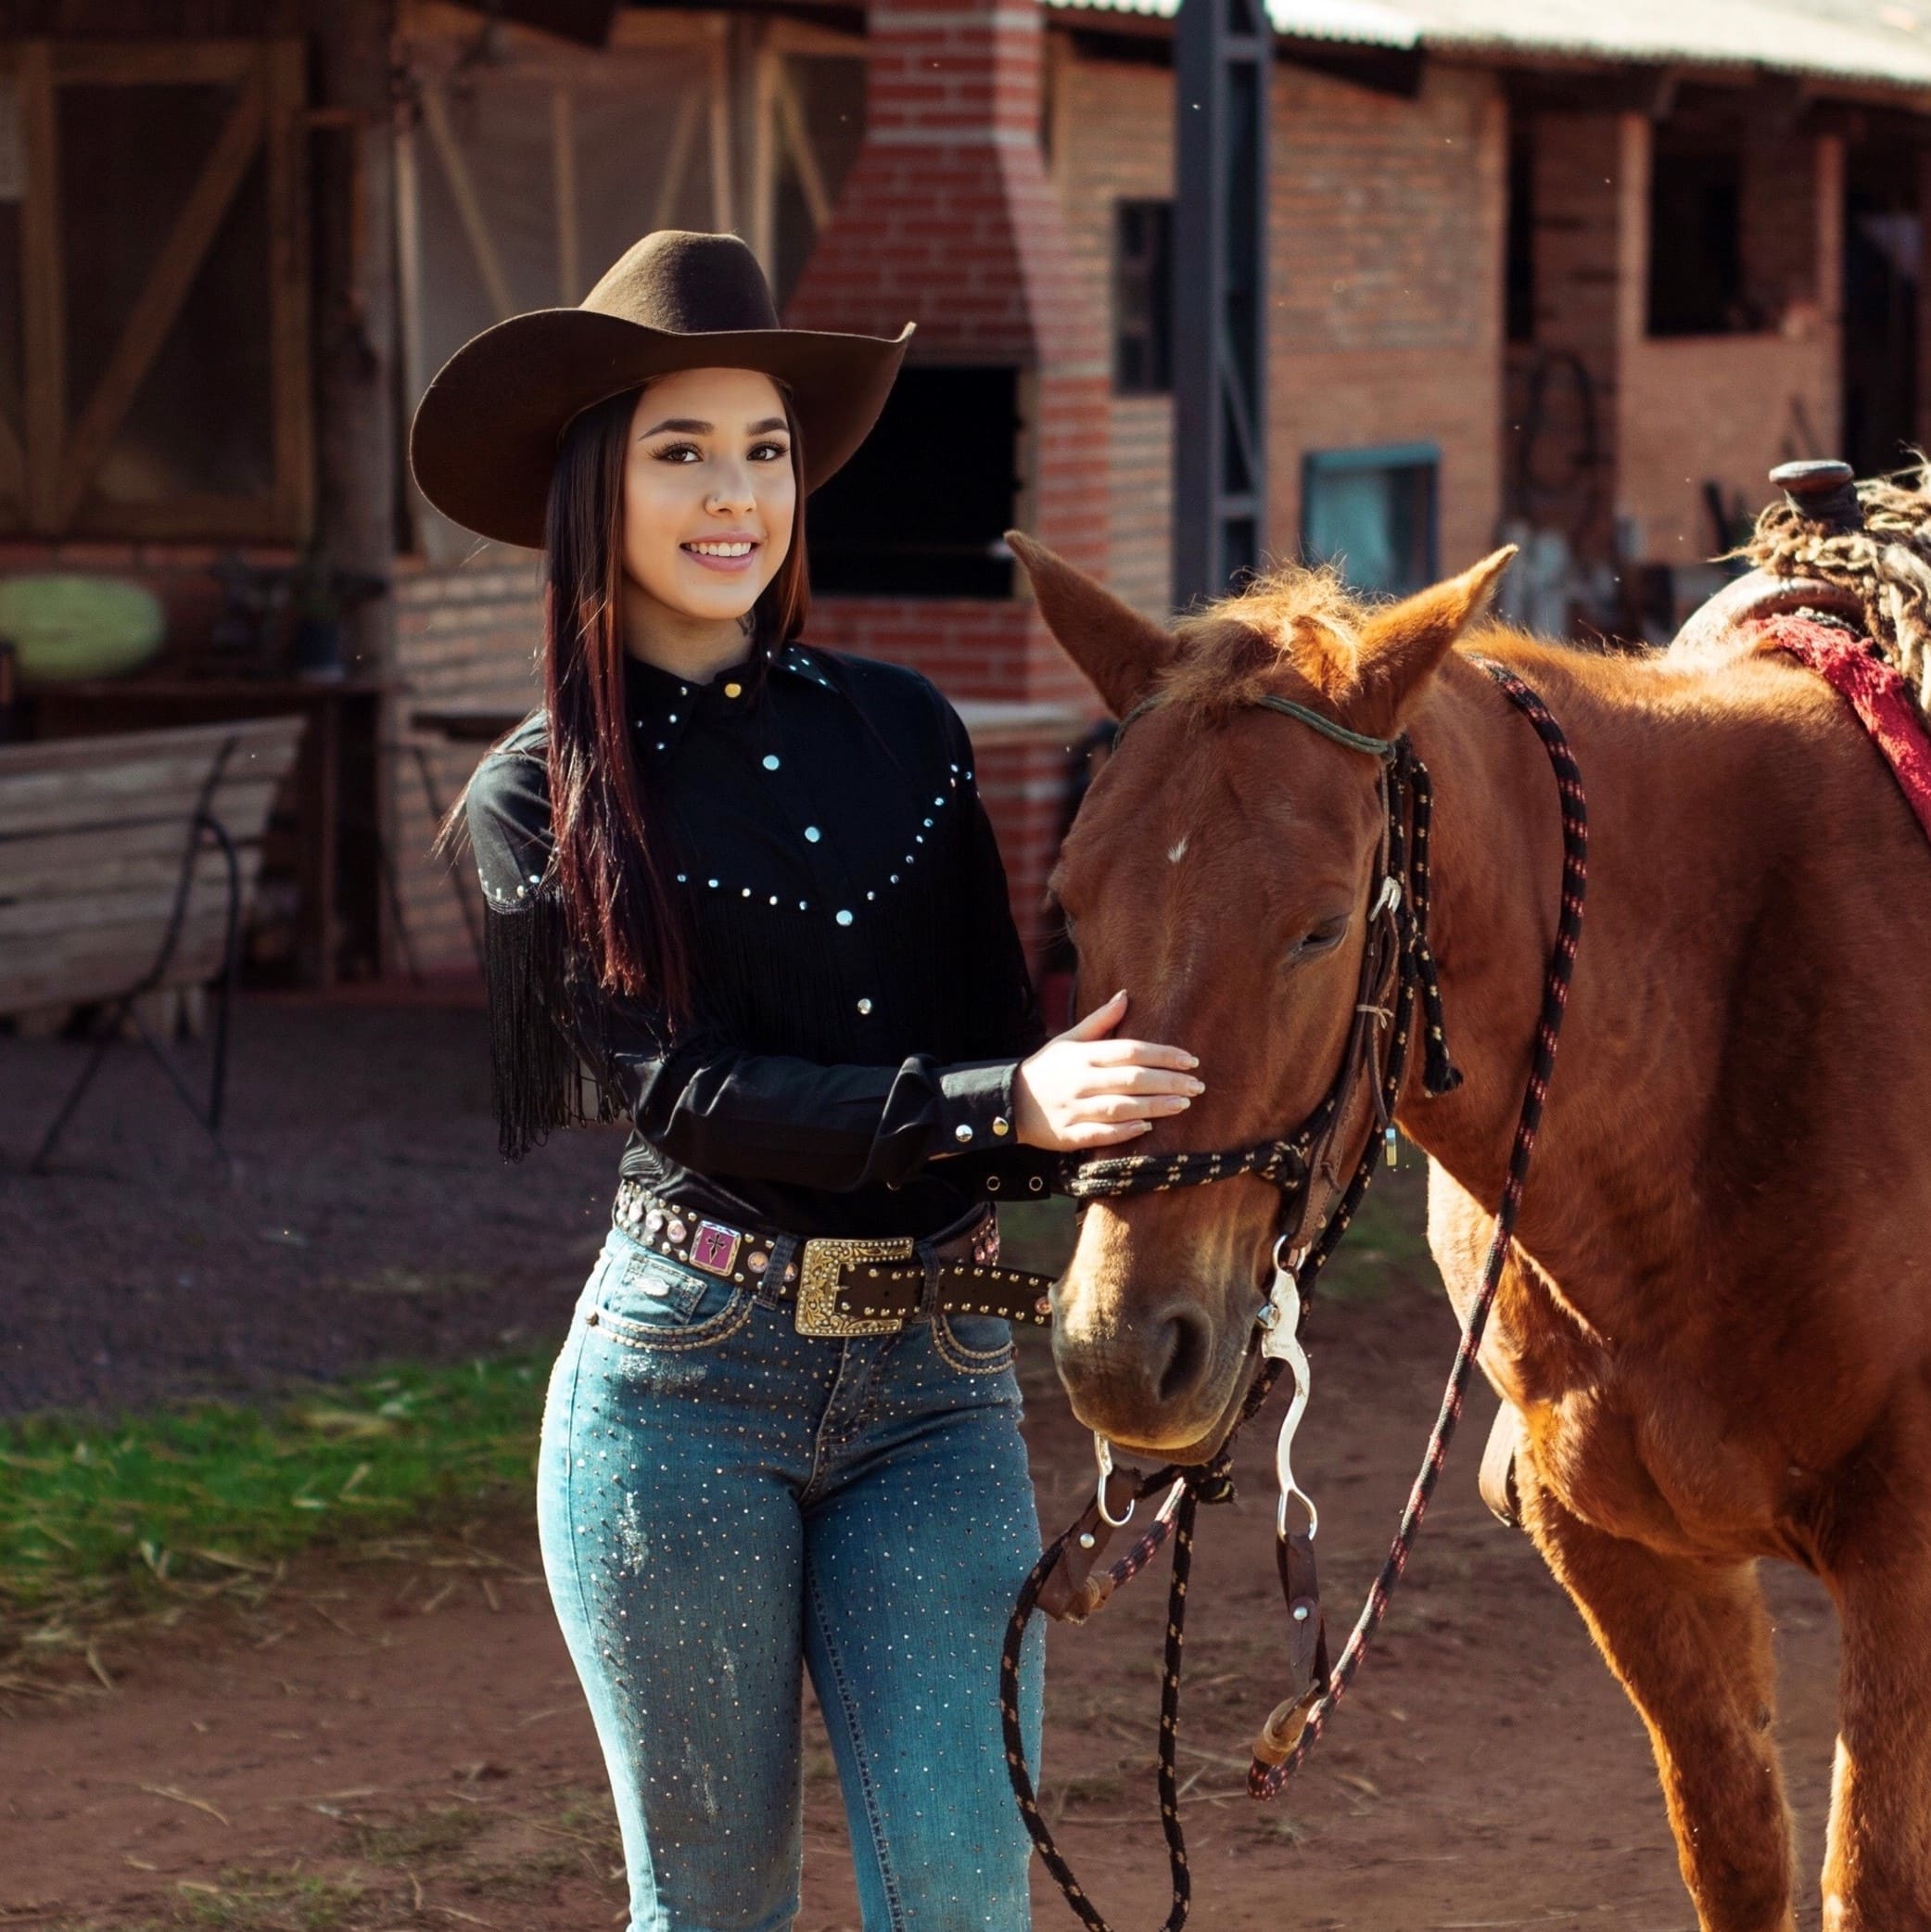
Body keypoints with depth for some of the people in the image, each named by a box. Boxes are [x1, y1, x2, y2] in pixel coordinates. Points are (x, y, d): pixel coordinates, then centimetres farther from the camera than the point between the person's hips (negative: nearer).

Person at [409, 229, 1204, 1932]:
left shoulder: (903, 729, 9)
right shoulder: (541, 804, -1)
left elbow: (996, 1023, 11)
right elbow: (683, 1089, -12)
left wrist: (1111, 1106, -12)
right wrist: (1001, 1104, -24)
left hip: (937, 1377, 2)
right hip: (686, 1377, -2)